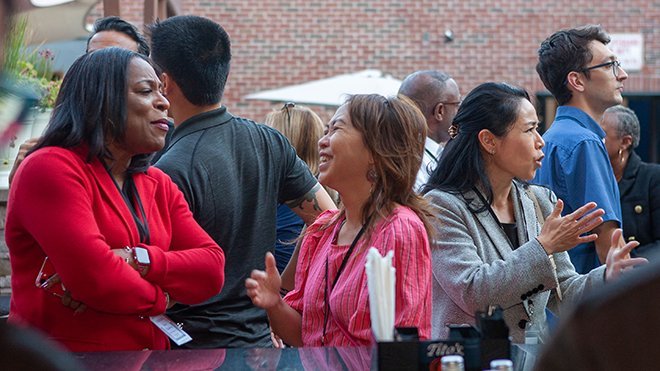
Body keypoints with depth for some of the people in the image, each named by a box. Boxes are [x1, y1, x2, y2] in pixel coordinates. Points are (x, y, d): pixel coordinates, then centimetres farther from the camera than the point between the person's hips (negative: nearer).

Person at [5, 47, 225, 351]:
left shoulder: (158, 185, 17)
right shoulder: (50, 168, -7)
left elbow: (213, 269, 4)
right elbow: (95, 278, -18)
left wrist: (137, 260, -12)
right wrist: (159, 296, -1)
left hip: (150, 357, 6)